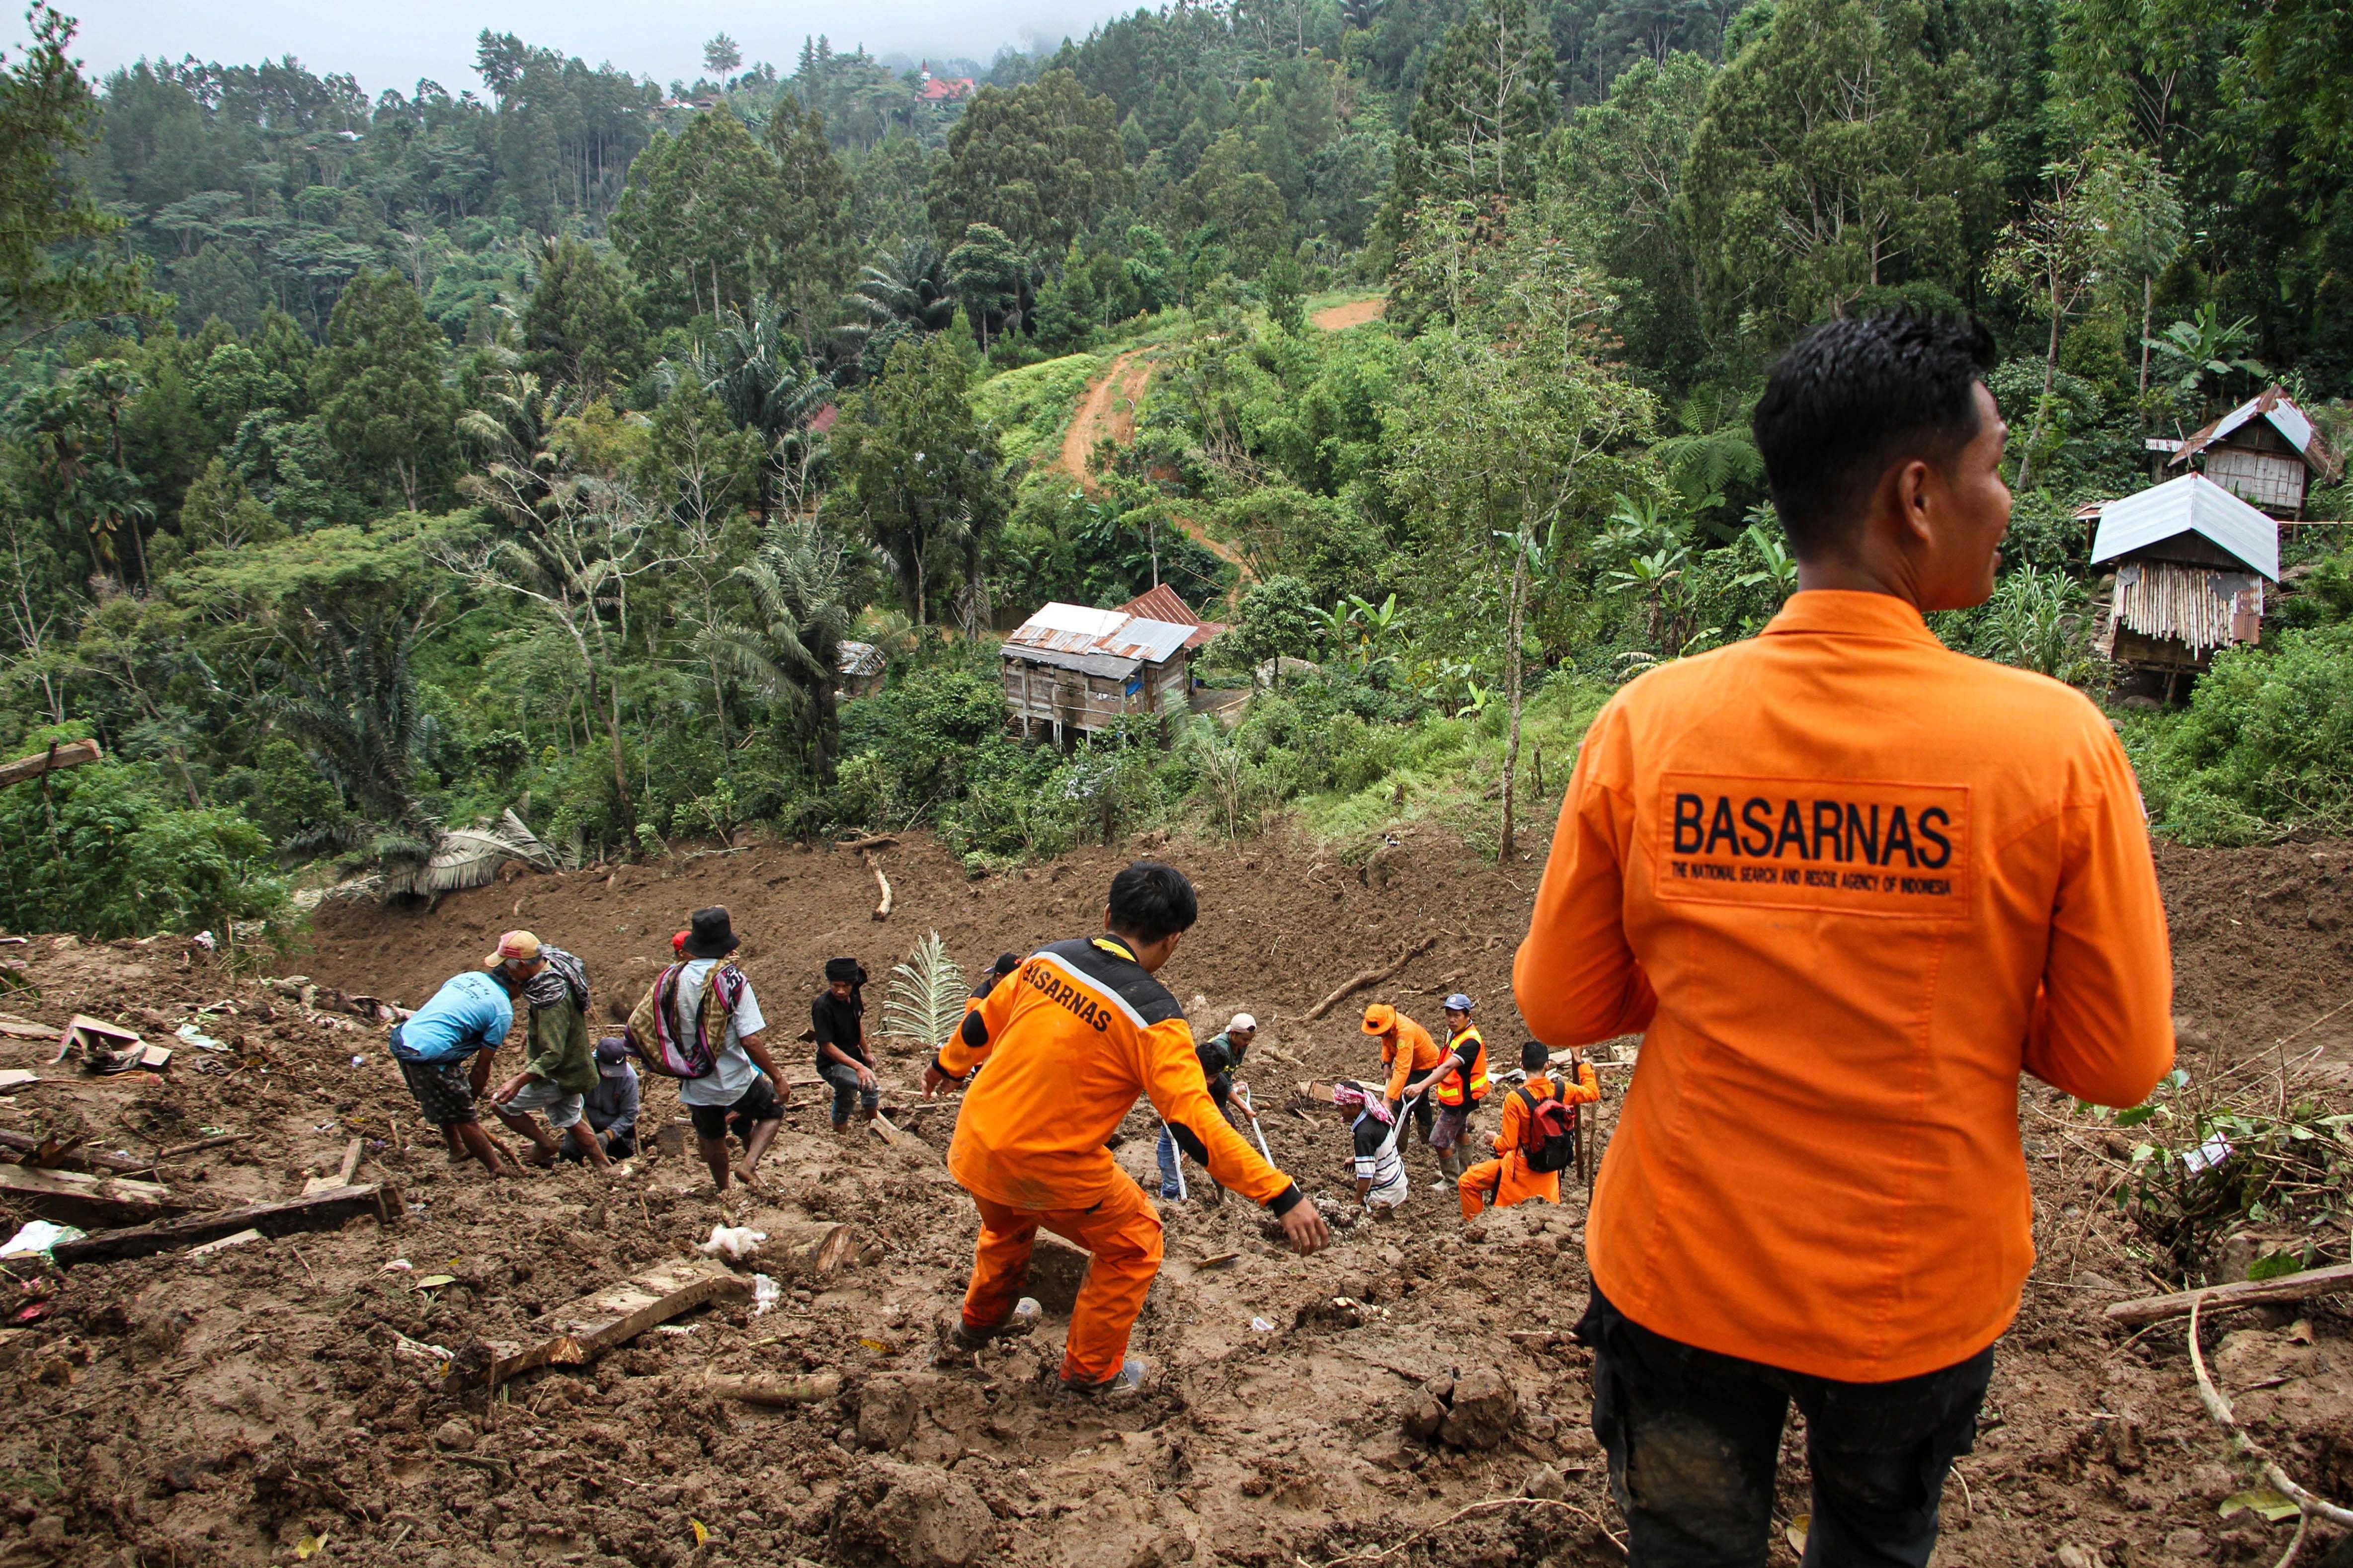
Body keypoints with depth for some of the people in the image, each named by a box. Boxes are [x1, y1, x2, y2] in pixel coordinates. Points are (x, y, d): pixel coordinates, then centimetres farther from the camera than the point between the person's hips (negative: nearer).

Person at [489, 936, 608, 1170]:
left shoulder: (552, 997, -34)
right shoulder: (555, 964, -6)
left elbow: (553, 1054, -35)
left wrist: (519, 1082, -43)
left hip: (560, 1075, -9)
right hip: (573, 1066, 9)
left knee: (501, 1104, 2)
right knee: (569, 1121, 23)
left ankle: (546, 1144, 16)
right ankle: (605, 1168, 33)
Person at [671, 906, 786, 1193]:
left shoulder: (676, 979, -7)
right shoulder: (733, 981, -20)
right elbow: (751, 1041, -22)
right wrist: (777, 1077, -11)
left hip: (695, 1086, 4)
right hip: (736, 1082, -4)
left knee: (712, 1138, 26)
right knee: (773, 1111, 22)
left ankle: (723, 1192, 43)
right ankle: (750, 1163, 1)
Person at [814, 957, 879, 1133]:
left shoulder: (854, 996, -5)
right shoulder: (823, 1006, -27)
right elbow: (827, 1046, -26)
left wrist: (866, 1052, 20)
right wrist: (858, 1067, -31)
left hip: (853, 1057, 8)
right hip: (832, 1066, -8)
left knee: (844, 1103, 22)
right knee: (871, 1086, -25)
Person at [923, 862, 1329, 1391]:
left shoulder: (1048, 959, -2)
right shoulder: (1152, 1014, -19)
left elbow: (981, 1024, 16)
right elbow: (1196, 1126, -24)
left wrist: (948, 1064, 36)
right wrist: (1282, 1195, -22)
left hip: (975, 1147, 6)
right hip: (1050, 1169, -6)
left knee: (1007, 1223, 38)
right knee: (1134, 1243, 20)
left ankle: (979, 1320, 61)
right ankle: (1092, 1368, 32)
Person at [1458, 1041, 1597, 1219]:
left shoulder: (1515, 1099, -23)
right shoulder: (1562, 1091, -11)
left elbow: (1508, 1144, -19)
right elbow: (1593, 1093, 10)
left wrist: (1495, 1139, 3)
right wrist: (1581, 1063, 20)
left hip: (1521, 1166, -4)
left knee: (1467, 1182, 6)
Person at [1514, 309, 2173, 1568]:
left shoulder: (1647, 722, -16)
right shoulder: (2054, 742, -20)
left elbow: (1557, 1006, -7)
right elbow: (2120, 1060, -11)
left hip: (1683, 1279, 1)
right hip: (1924, 1295, 0)